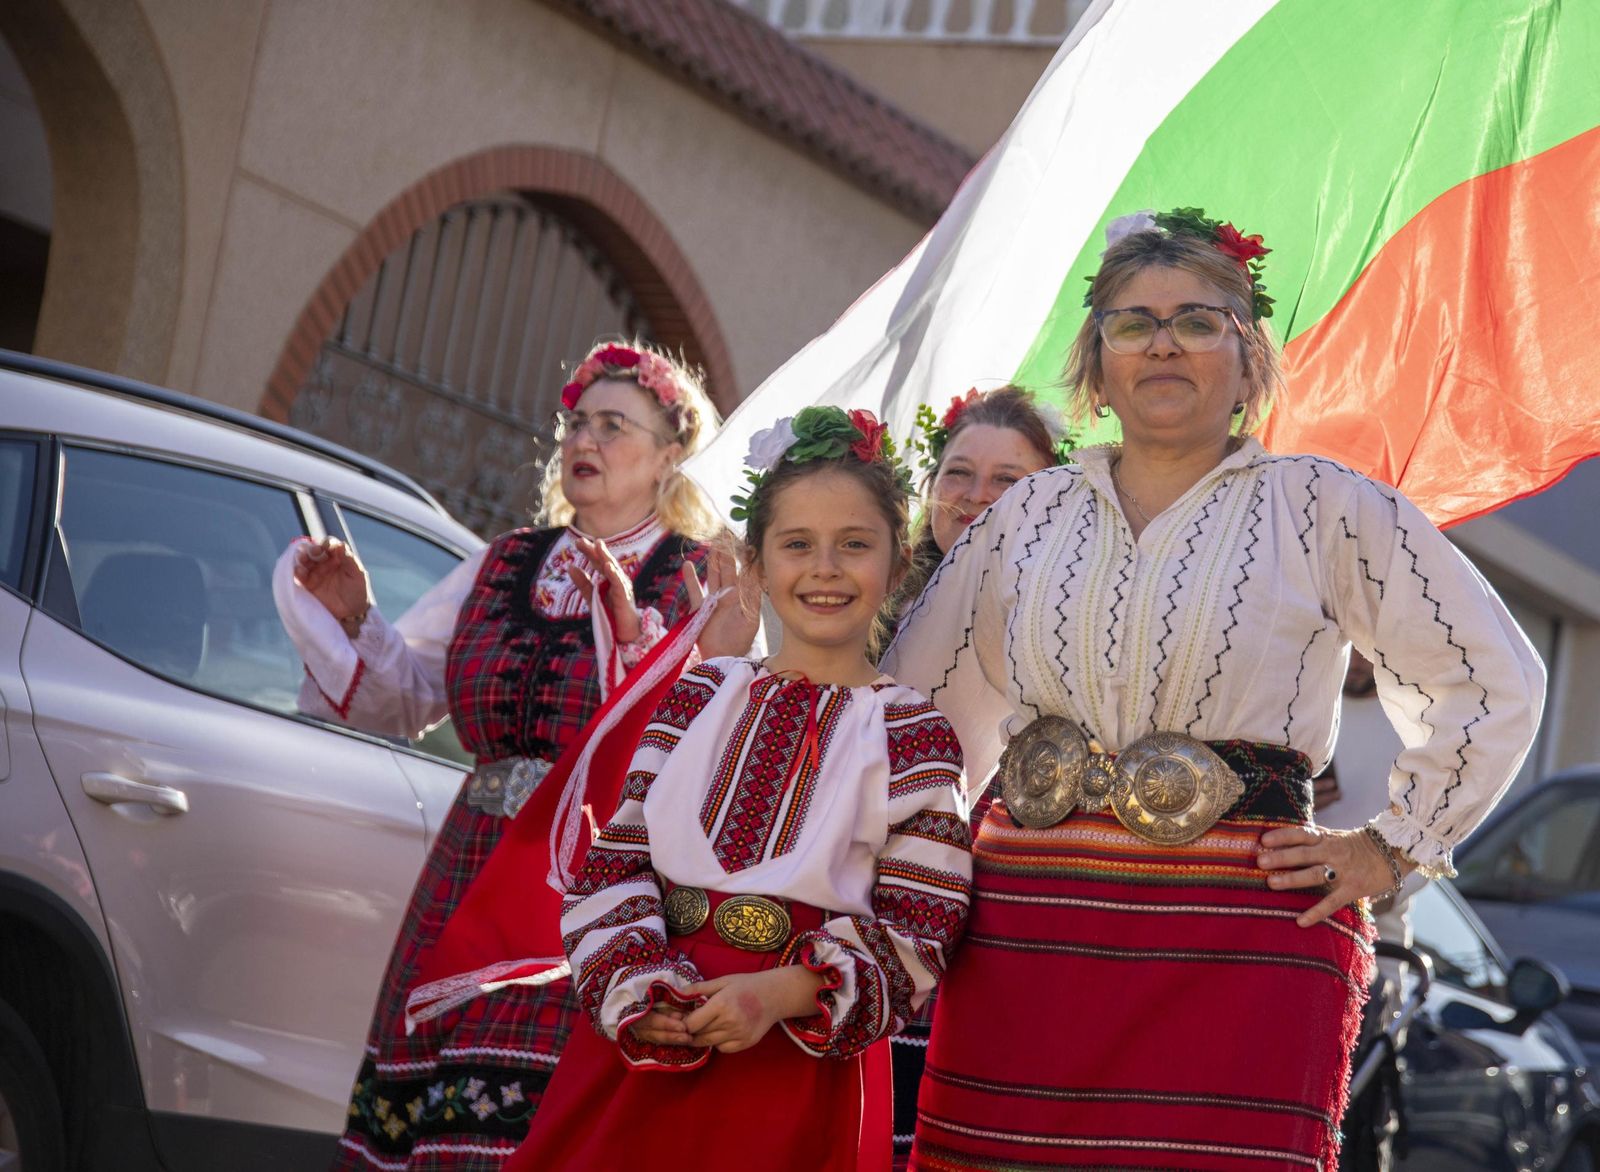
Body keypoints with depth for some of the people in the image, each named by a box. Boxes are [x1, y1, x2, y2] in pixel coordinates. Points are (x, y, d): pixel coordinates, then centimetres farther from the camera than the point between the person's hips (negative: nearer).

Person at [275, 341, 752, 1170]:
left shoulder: (699, 584, 1)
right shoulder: (502, 568, 17)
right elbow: (402, 694, 19)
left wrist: (633, 628, -23)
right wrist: (351, 621, 3)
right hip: (474, 879, 5)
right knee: (427, 1103, 3)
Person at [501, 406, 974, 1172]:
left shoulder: (913, 737, 0)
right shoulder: (696, 698, 10)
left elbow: (916, 932, -6)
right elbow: (617, 860, 6)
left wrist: (784, 993, -19)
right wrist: (634, 985, -11)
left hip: (800, 1064, -3)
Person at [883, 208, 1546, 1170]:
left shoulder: (1323, 506, 4)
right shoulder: (1032, 512, 14)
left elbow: (1496, 680, 7)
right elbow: (918, 694, 23)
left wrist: (1392, 846, 4)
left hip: (1238, 950, -3)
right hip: (1024, 932, 3)